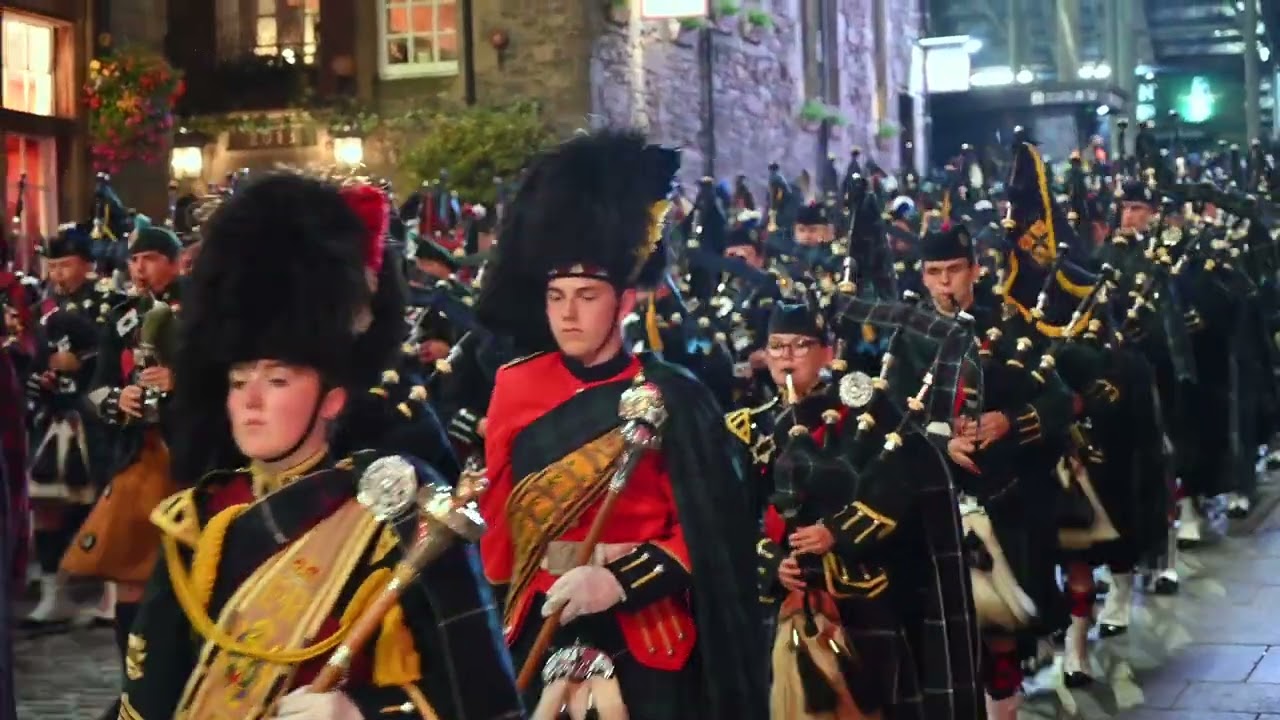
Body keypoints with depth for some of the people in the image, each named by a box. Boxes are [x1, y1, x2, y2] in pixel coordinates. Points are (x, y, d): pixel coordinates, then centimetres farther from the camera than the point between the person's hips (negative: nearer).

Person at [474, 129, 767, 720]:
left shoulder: (671, 397, -9)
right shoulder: (515, 388, 1)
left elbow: (703, 533, -10)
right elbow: (499, 513, 8)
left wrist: (620, 582, -22)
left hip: (643, 641, -3)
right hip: (541, 633, 3)